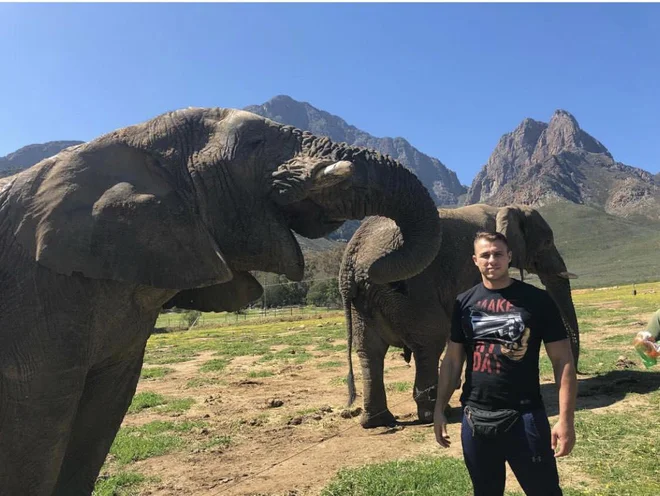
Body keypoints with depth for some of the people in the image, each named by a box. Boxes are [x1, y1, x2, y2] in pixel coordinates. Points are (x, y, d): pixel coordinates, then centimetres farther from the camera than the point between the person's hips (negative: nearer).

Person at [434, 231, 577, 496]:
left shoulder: (537, 300, -5)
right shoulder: (464, 303, 4)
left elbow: (563, 360, -5)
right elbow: (452, 360, 8)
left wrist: (565, 419, -11)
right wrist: (439, 409, 5)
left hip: (525, 416, -3)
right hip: (475, 417, 3)